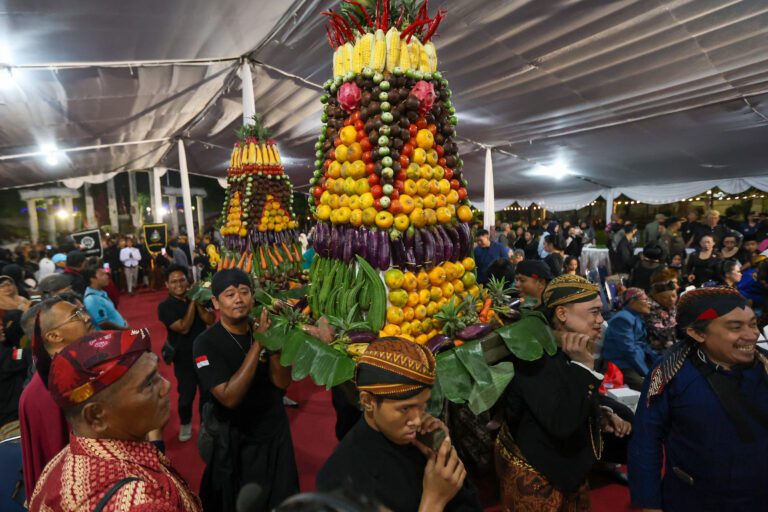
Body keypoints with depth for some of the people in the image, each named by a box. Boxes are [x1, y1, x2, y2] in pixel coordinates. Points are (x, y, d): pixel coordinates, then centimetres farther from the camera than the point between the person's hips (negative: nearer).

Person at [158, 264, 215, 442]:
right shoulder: (165, 306, -11)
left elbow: (211, 320, -12)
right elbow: (184, 328, -22)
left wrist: (197, 300, -20)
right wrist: (192, 302, -21)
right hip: (184, 359, -2)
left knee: (208, 392, 11)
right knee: (186, 395, 9)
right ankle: (185, 423, 37)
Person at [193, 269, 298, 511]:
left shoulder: (261, 329, -7)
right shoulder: (206, 343, -19)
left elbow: (282, 382, -13)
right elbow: (230, 398, -28)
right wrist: (258, 343, -31)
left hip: (276, 433, 4)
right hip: (234, 442, -3)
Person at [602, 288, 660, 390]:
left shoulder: (639, 318, 14)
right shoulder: (623, 318, -16)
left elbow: (642, 345, 17)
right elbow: (629, 350, -21)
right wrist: (648, 373, -19)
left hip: (637, 362, 10)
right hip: (620, 367, -10)